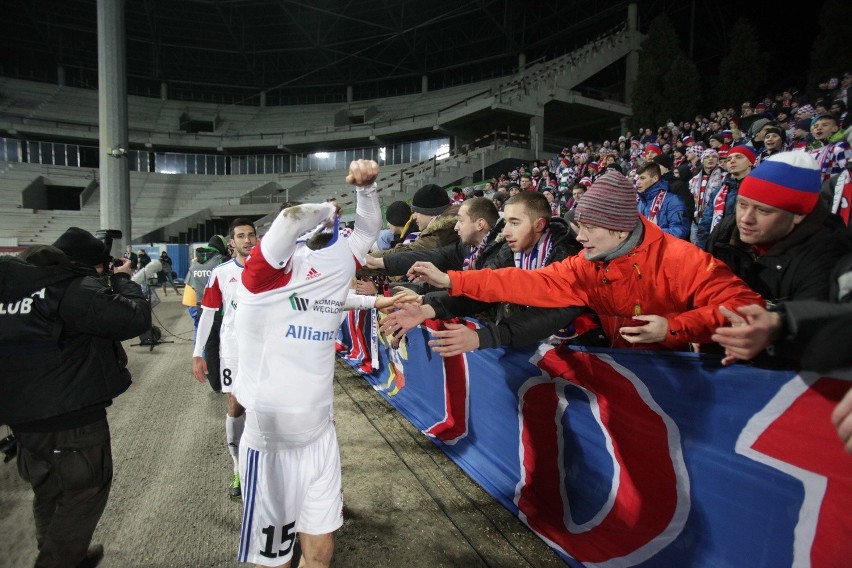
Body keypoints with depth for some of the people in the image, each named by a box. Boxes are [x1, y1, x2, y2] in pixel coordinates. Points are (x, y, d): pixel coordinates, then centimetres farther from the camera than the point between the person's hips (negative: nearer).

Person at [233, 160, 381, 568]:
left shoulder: (337, 269, 2)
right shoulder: (265, 275, -14)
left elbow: (368, 230, 11)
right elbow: (289, 219, -31)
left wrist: (365, 187, -5)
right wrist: (328, 209, -12)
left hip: (320, 437, 5)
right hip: (269, 443, -5)